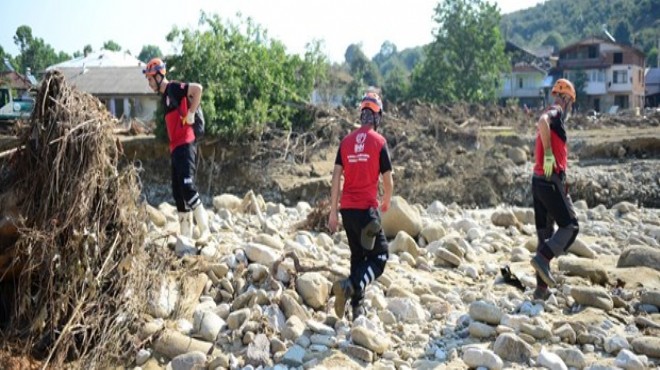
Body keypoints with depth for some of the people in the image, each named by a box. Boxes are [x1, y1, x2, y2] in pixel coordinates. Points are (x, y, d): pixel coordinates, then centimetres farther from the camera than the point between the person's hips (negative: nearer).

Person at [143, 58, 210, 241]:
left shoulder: (174, 88, -7)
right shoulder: (164, 96, 20)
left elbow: (198, 88, -22)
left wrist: (191, 113, -17)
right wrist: (172, 147, 16)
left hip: (185, 145, -10)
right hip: (175, 147, 10)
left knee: (187, 186, -17)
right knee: (178, 191, 9)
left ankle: (205, 230, -14)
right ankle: (185, 235, 13)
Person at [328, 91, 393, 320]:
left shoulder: (346, 141, 7)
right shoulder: (379, 142, -4)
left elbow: (336, 178, 4)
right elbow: (388, 181, -2)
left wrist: (333, 212, 8)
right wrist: (386, 204, 17)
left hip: (347, 209, 5)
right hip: (367, 209, -5)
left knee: (357, 256, 17)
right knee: (379, 256, 3)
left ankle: (358, 306, 18)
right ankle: (351, 286, -20)